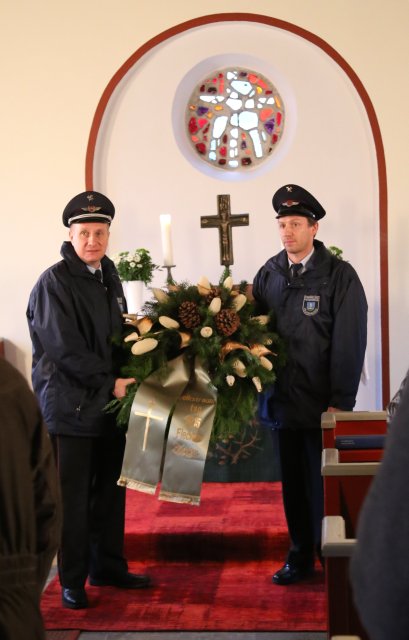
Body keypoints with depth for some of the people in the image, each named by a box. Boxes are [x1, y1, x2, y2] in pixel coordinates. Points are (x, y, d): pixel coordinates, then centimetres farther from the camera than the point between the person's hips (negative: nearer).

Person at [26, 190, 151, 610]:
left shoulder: (108, 275, 10)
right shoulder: (54, 282, -12)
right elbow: (65, 350, -18)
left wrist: (125, 379, 6)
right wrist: (110, 383, -16)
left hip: (110, 402, 7)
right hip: (71, 405, -7)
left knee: (110, 489, 14)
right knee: (73, 496, 3)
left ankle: (107, 567, 29)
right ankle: (72, 580, 17)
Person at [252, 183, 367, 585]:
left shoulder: (339, 276, -6)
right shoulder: (268, 274, 7)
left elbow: (349, 343, -9)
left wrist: (340, 402, -12)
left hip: (323, 403, -4)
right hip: (284, 400, 4)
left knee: (323, 485, 1)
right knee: (293, 483, 13)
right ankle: (300, 557, 26)